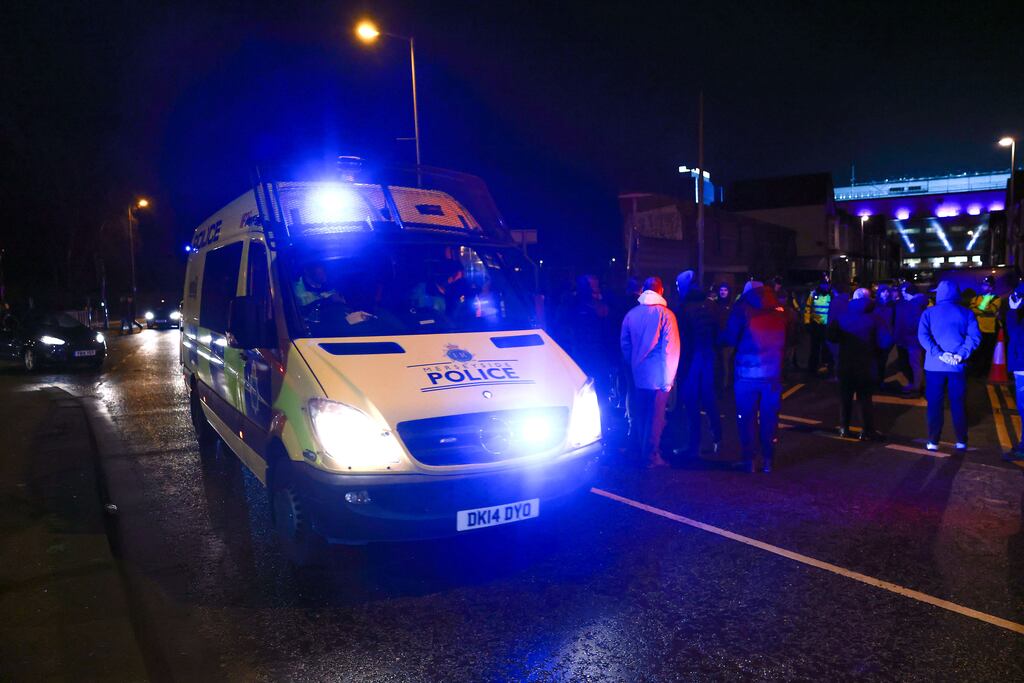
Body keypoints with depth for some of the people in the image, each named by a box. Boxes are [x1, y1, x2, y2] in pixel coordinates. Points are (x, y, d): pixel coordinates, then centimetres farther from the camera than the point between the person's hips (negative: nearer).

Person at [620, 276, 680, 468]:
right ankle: (651, 456, 9)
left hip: (638, 374, 5)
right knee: (655, 416, 3)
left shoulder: (631, 314, 2)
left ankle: (639, 452, 27)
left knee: (640, 414, 15)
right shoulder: (665, 314, -10)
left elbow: (625, 344, 8)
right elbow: (671, 349, -11)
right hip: (658, 376, -4)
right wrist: (668, 378, -7)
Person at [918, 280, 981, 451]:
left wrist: (939, 354, -16)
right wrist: (961, 355, -14)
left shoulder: (929, 313, 3)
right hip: (957, 366, 1)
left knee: (935, 404, 5)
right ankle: (961, 441, 17)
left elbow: (923, 336, -12)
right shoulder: (966, 313, 5)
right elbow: (974, 336, -9)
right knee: (958, 404, 11)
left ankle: (933, 441, 5)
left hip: (935, 365, -1)